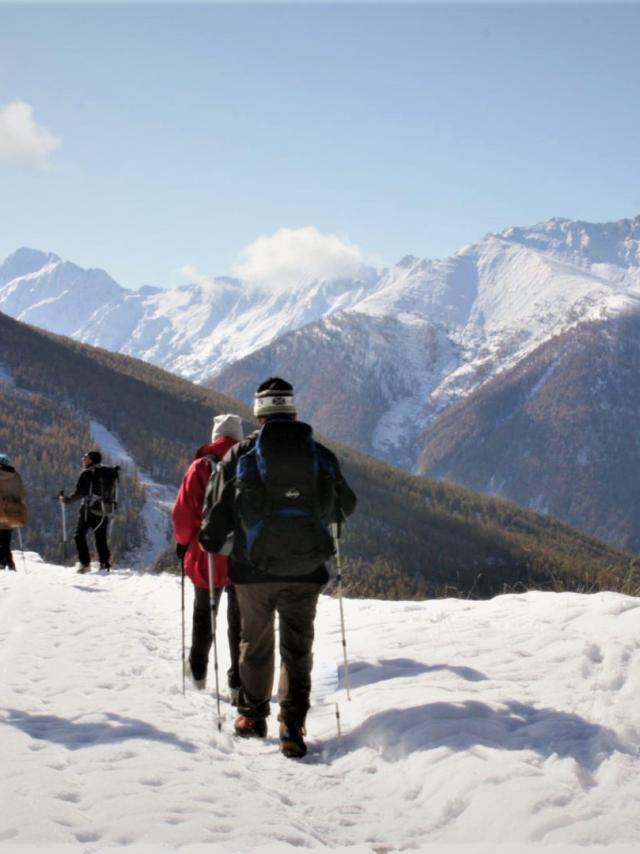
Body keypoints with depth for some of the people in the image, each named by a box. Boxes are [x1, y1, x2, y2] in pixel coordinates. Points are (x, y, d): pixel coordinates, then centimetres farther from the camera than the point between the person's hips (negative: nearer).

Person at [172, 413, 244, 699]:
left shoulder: (200, 467, -7)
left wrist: (184, 542, 8)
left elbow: (183, 513, -8)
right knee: (239, 620, 8)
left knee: (204, 613, 21)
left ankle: (198, 671, 33)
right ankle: (239, 683, 4)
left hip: (207, 557, 0)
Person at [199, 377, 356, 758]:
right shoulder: (322, 455, 2)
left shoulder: (241, 454, -4)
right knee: (297, 648, 6)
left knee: (256, 643, 17)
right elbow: (346, 506, 15)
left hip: (254, 569, 0)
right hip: (306, 570, 0)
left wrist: (211, 543, 17)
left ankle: (252, 716, 28)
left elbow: (218, 509, -2)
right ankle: (293, 724, -6)